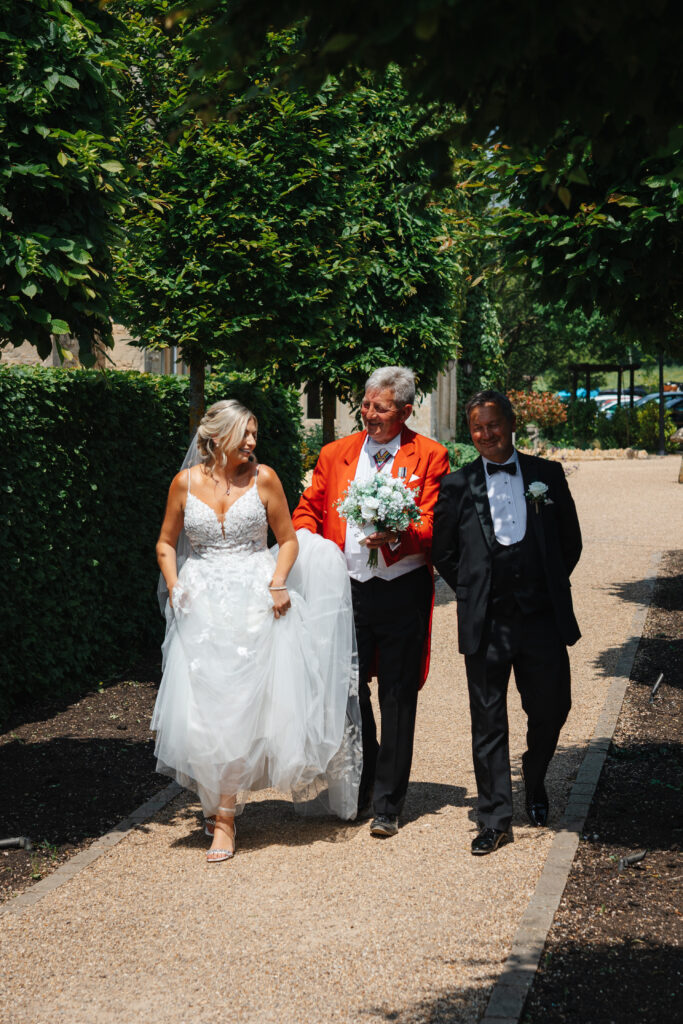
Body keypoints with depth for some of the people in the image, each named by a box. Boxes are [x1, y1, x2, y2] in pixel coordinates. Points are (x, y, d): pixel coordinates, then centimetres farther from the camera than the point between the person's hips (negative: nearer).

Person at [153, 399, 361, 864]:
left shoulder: (264, 478, 1)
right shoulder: (186, 482, 3)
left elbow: (288, 539, 8)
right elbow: (167, 544, 13)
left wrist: (279, 582, -8)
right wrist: (174, 586, -3)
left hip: (256, 605, -1)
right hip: (203, 608, 1)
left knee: (245, 705, -5)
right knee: (206, 709, -2)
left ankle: (224, 814, 5)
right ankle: (220, 806, 15)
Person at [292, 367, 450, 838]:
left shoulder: (430, 457, 0)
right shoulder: (335, 454, 10)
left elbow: (433, 526, -7)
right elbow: (308, 509, 14)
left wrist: (396, 537, -27)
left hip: (403, 592, -3)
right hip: (348, 589, 3)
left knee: (397, 701, 3)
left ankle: (387, 807, 12)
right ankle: (360, 792, 26)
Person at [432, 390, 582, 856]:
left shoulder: (548, 475, 6)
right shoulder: (457, 485, 3)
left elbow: (571, 541, 13)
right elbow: (443, 552, 11)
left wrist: (550, 586, 9)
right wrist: (473, 593, 6)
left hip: (543, 618, 1)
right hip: (486, 624, -1)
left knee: (552, 709, 9)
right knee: (488, 722, 2)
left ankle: (534, 782, 38)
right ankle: (496, 820, 10)